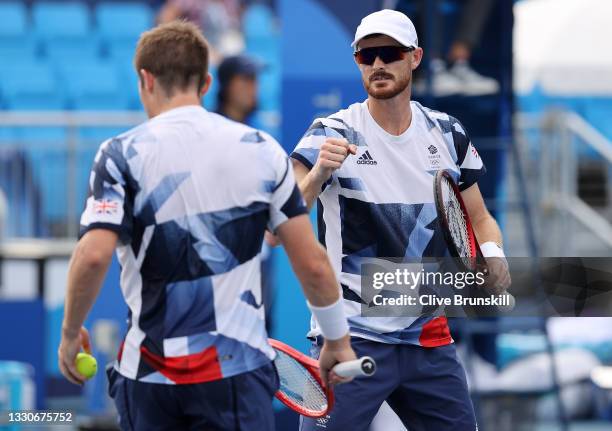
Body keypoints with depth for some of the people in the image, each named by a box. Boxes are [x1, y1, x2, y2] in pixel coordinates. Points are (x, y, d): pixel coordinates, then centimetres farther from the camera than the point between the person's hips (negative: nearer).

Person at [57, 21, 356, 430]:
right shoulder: (262, 149, 3)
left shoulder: (123, 154, -4)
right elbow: (313, 262, 3)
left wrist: (70, 333, -1)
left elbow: (93, 256, -16)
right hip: (237, 369, 0)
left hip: (150, 374, 0)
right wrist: (338, 340, 15)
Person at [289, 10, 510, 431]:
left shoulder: (448, 135, 5)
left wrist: (493, 255, -6)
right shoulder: (333, 135, -8)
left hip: (429, 339, 5)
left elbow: (479, 218, 16)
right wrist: (316, 175, -40)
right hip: (352, 339, -5)